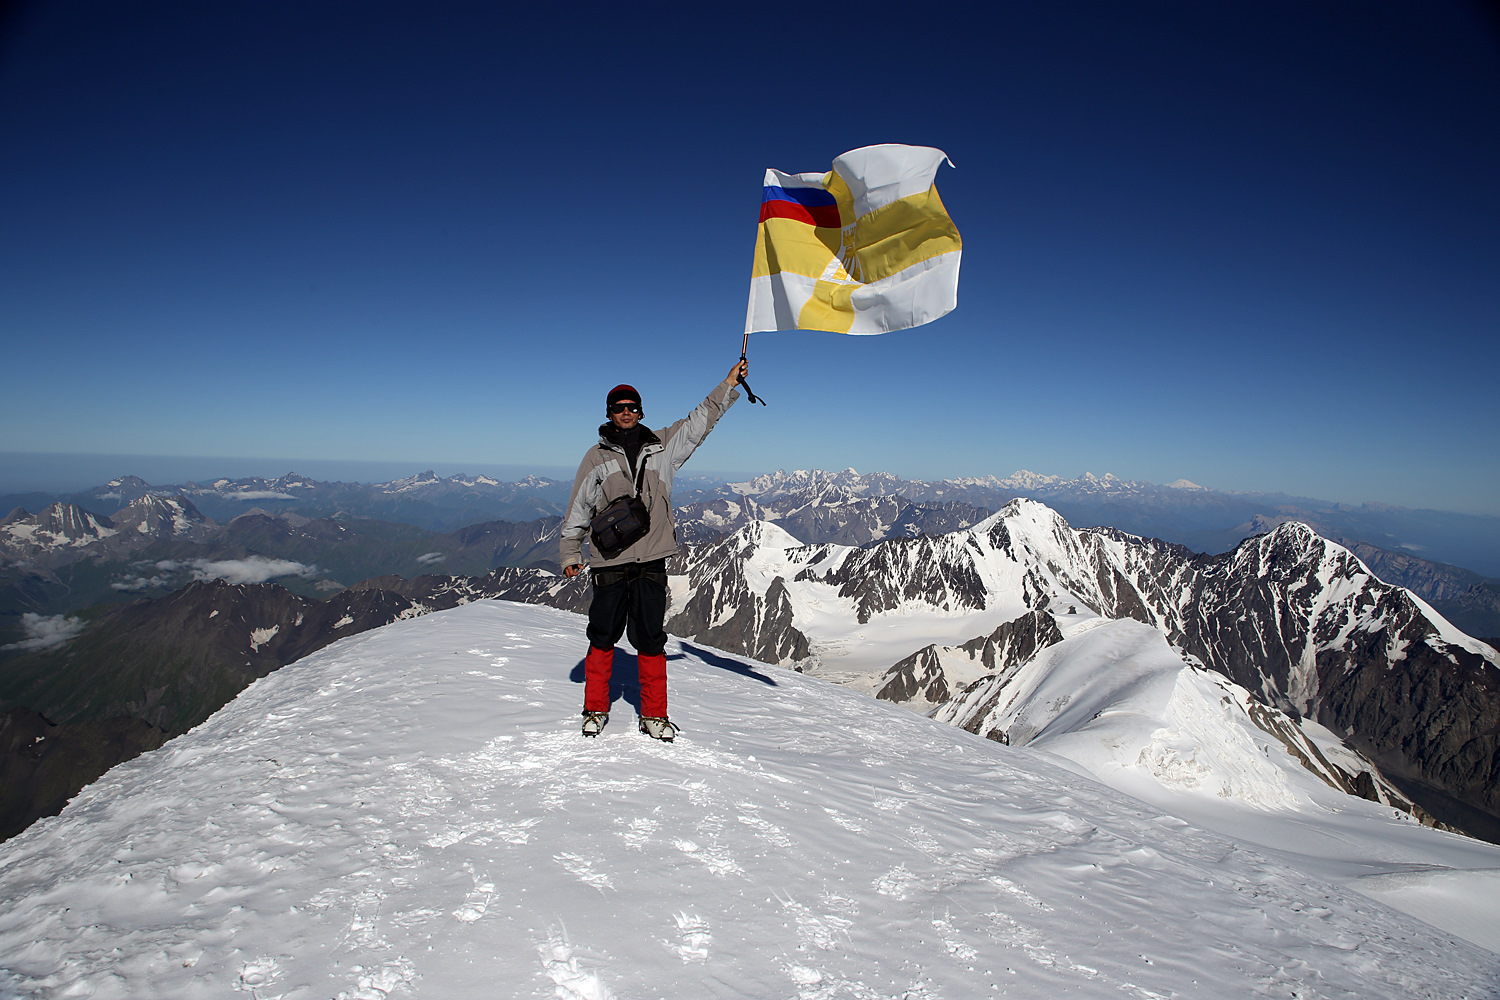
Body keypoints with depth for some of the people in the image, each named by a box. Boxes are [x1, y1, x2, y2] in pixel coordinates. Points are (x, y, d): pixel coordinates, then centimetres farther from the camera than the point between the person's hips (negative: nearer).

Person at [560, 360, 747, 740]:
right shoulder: (597, 457, 7)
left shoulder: (662, 446, 11)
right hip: (610, 563, -1)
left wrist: (729, 384, 4)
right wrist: (570, 553, 11)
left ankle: (654, 715, 13)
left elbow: (699, 421, 11)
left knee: (650, 639, 4)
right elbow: (578, 509, 12)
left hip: (652, 562, 1)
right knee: (603, 637, 5)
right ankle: (596, 709, 21)